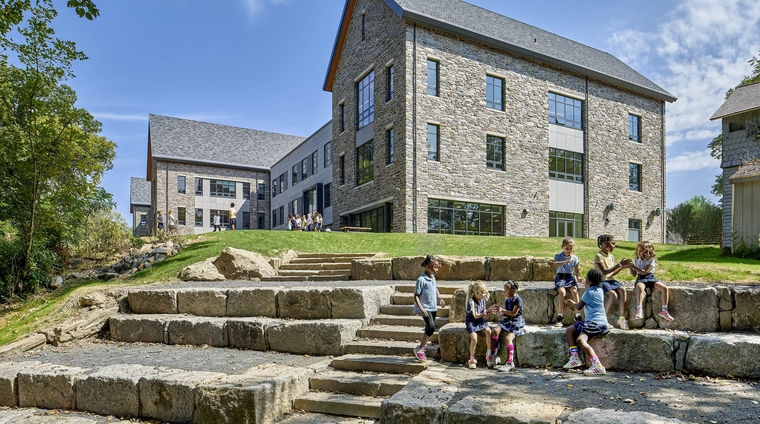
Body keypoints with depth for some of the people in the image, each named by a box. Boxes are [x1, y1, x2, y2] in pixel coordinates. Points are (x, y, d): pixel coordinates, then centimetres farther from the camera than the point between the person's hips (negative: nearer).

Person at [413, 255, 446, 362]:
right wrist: (421, 309, -24)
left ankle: (421, 348, 27)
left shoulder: (433, 278, 10)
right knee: (431, 327, -19)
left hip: (433, 307, 8)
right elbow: (416, 296, -15)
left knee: (429, 329, 12)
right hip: (425, 308, -8)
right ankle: (419, 349, -6)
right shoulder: (421, 280, -15)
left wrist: (439, 298, 11)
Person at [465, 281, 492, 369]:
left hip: (480, 321, 5)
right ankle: (472, 359, -11)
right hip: (471, 322, -5)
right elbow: (476, 316, -19)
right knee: (474, 337, -25)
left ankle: (489, 354, -11)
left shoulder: (483, 300, 5)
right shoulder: (471, 301, -15)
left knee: (488, 331, -22)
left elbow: (484, 314, 11)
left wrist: (488, 311, -8)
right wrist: (486, 312, -27)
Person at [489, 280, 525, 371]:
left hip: (517, 322, -7)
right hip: (508, 320, 7)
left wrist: (502, 310, -16)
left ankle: (510, 363, -24)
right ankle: (494, 355, -15)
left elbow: (514, 313, -15)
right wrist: (499, 312, -1)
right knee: (495, 330, -20)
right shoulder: (507, 301, 14)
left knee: (508, 337, -29)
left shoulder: (518, 300, -9)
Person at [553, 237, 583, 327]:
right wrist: (566, 261, -38)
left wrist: (579, 277, -11)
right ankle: (560, 317, -23)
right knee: (562, 291, -29)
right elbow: (556, 264, -23)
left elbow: (576, 271, 10)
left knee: (574, 290, -27)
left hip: (570, 277, 2)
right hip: (560, 277, -2)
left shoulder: (575, 258, 10)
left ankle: (577, 315, -17)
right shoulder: (558, 256, 0)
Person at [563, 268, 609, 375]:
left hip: (595, 322, -10)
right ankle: (575, 357, 5)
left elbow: (578, 307, -4)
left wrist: (571, 302, 16)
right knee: (570, 330, 8)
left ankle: (597, 366, -33)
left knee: (581, 339, -29)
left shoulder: (589, 292, -13)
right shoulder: (600, 290, 13)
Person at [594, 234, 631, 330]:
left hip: (611, 280, 7)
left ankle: (621, 319, -20)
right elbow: (604, 272, -20)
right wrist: (619, 264, -20)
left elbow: (613, 273, 16)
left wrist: (622, 267, 2)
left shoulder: (611, 256, 15)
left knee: (622, 290, -22)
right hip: (602, 281, -7)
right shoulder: (598, 256, -9)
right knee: (613, 294, -28)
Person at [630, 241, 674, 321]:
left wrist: (633, 267, -15)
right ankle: (639, 310, -42)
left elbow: (644, 272, -14)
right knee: (640, 287, -36)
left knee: (664, 288, -24)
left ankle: (664, 310, -9)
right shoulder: (636, 260, 11)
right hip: (641, 279, 0)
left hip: (651, 278, 0)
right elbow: (634, 274, 14)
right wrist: (631, 267, -3)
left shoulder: (651, 260, -2)